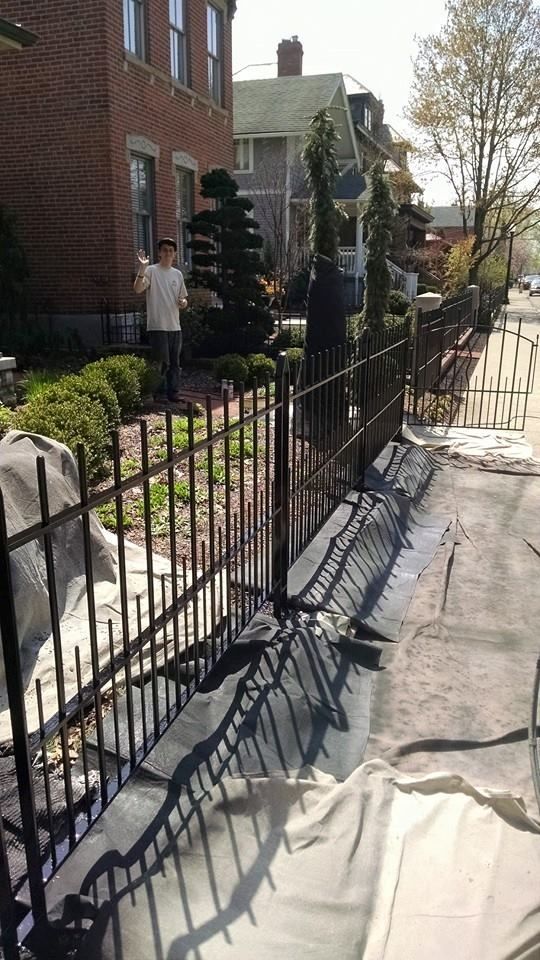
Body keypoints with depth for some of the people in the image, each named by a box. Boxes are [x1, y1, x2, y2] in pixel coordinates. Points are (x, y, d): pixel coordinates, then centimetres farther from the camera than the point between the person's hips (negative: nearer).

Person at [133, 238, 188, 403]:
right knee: (161, 362, -5)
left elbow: (183, 298, 21)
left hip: (175, 326, 6)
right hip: (157, 326, -6)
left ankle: (173, 392, 18)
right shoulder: (151, 270, -5)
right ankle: (160, 394, 4)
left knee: (175, 362, 10)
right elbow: (137, 289, -20)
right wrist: (142, 268, -31)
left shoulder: (177, 274, 14)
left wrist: (183, 303, -2)